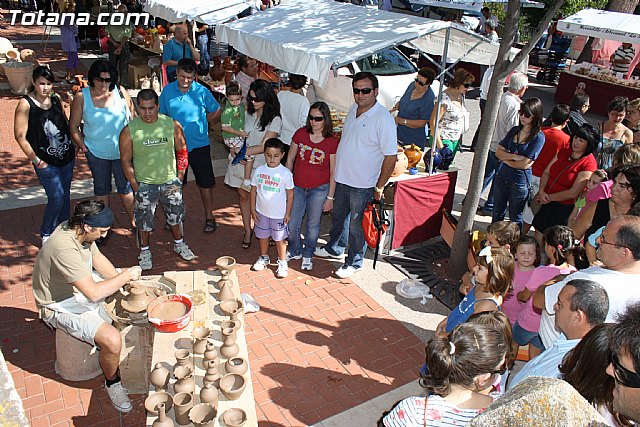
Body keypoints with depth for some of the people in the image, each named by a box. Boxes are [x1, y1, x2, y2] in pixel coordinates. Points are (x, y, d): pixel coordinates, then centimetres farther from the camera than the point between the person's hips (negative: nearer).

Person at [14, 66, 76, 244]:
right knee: (57, 197, -7)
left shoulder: (56, 98, 4)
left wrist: (72, 145, 9)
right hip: (46, 161, -5)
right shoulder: (25, 104, -11)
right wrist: (35, 160, -11)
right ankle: (46, 234, 16)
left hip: (66, 156, 5)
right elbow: (20, 136, -10)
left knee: (65, 195, 13)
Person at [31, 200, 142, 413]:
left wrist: (122, 281, -1)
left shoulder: (78, 230, -9)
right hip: (62, 308, -9)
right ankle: (112, 383, 3)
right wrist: (125, 276, -25)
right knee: (112, 340, -27)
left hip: (82, 291, 9)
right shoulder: (64, 247, -36)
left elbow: (98, 258, 8)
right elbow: (93, 293, -38)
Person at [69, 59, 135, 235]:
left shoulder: (120, 91, -8)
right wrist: (83, 147, -4)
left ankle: (134, 221, 26)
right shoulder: (82, 97, -8)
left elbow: (133, 116, 1)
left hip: (122, 151, -1)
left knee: (126, 188, 9)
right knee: (101, 188, 17)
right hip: (96, 153, 1)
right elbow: (74, 126, -1)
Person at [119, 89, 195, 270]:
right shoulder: (129, 130, -11)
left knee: (175, 215, 16)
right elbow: (126, 161, -4)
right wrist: (135, 186, -7)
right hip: (144, 184, -1)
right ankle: (144, 250, 33)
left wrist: (179, 179, 0)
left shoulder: (172, 125, -7)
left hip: (170, 181, 2)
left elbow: (182, 152, 3)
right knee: (144, 220, 10)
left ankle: (179, 244, 40)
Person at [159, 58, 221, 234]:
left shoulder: (202, 91, -9)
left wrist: (199, 123, 4)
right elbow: (163, 115, 10)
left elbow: (216, 111, 5)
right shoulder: (168, 90, -2)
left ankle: (209, 217, 21)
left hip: (199, 145, -2)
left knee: (205, 183, 5)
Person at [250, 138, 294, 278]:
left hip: (279, 214, -3)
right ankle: (264, 258, 41)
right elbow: (254, 190, 3)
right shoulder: (259, 170, -5)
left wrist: (288, 213, -6)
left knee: (279, 238, 9)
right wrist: (253, 209, 2)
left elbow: (290, 194, -7)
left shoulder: (285, 173, -14)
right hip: (262, 212, 3)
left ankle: (282, 262, 27)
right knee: (263, 236, 20)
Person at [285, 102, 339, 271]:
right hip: (297, 187, 2)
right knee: (292, 223, 9)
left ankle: (308, 255, 35)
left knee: (313, 224, 11)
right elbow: (290, 160, 4)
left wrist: (330, 197, -5)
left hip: (319, 189, -2)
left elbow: (333, 172, -6)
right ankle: (295, 251, 36)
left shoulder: (332, 142, -11)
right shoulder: (300, 133, -5)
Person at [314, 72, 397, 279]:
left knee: (356, 225, 9)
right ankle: (335, 248, 48)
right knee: (338, 216, 25)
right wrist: (338, 171, 16)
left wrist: (380, 187, -16)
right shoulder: (353, 110, 3)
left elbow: (391, 157, -19)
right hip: (342, 178, 7)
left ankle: (354, 262, 29)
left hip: (363, 184, -7)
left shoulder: (383, 118, -21)